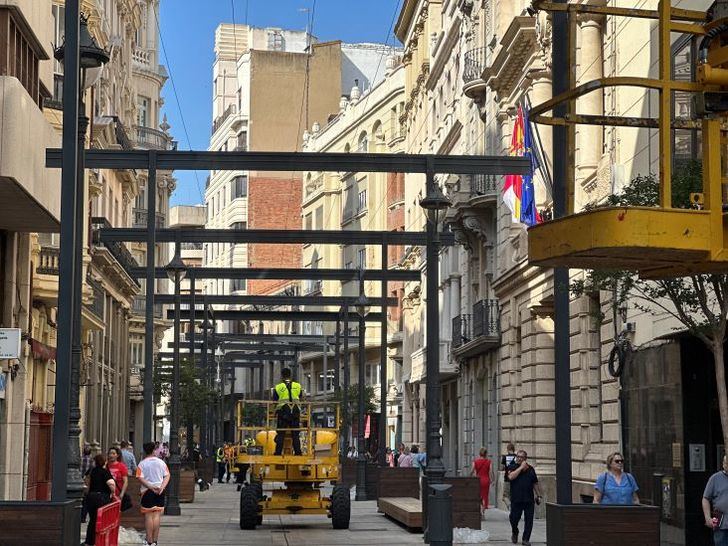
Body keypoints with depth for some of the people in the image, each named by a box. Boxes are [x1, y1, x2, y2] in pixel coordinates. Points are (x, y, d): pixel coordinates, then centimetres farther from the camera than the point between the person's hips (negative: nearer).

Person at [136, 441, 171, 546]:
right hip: (160, 491, 2)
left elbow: (140, 478, -12)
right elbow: (167, 476, 0)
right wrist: (162, 487, -7)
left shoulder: (142, 464, -3)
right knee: (157, 515, 4)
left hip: (147, 491, -2)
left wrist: (151, 487, -15)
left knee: (148, 516, 0)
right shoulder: (161, 462, 5)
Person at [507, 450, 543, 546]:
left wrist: (539, 495, 13)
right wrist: (521, 467, -14)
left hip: (529, 499, 2)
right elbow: (511, 477, -19)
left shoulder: (531, 469, 11)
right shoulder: (513, 468, 3)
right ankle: (515, 533, 30)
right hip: (516, 499, -2)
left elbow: (535, 484, 17)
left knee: (529, 520, -2)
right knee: (514, 518, 1)